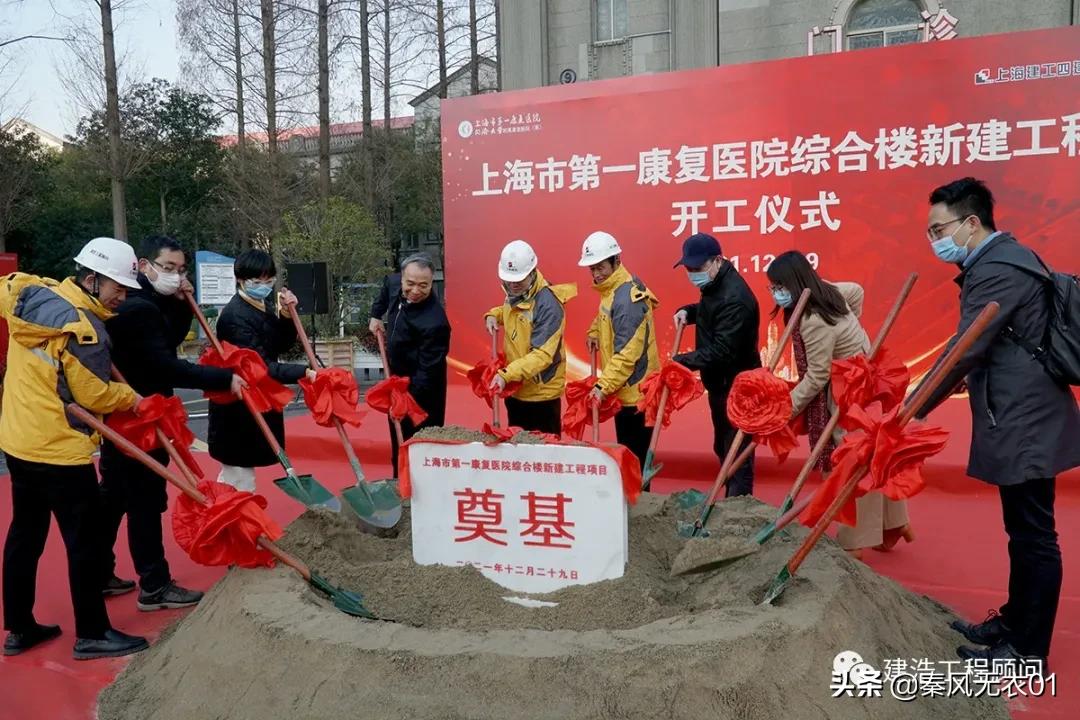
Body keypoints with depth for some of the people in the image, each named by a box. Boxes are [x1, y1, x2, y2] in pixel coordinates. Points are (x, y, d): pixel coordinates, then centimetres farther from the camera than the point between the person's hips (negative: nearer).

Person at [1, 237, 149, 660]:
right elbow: (94, 395, -17)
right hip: (59, 450, -9)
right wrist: (132, 398, 2)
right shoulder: (82, 326, -22)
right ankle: (92, 634, 13)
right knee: (84, 542, 2)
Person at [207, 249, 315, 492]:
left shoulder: (264, 304, 5)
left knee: (233, 472, 23)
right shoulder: (235, 316, -23)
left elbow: (282, 346, 10)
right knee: (240, 477, 0)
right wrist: (304, 373, -36)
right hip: (239, 406, -9)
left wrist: (286, 316, -7)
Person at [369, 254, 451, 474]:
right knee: (398, 437, 21)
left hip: (422, 387, -8)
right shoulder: (394, 283, -12)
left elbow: (428, 370, -32)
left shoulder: (434, 322, -35)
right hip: (397, 377, 8)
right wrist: (376, 314, 11)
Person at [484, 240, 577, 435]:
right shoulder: (513, 296, 3)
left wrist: (507, 374, -40)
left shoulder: (548, 305, -22)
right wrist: (494, 315, 5)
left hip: (542, 395, -8)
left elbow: (542, 355, -29)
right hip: (515, 391, 8)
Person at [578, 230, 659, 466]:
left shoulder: (627, 299, -22)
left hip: (635, 391, -10)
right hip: (627, 390, 10)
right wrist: (595, 332, 9)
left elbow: (627, 353, -26)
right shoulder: (613, 288, 7)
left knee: (635, 457, -1)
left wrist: (603, 386, -28)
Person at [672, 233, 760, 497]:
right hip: (719, 382, 11)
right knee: (722, 447, 20)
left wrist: (681, 361, -24)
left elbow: (720, 351, -28)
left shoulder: (734, 298, -25)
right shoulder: (714, 286, 7)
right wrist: (688, 311, 6)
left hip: (736, 386, -11)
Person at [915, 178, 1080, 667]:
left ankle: (1028, 650, 12)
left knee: (1034, 536, 0)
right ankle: (1015, 622, 32)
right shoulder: (1000, 259, 14)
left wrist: (913, 411, -20)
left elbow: (966, 350, -23)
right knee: (1023, 533, 19)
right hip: (1021, 420, 11)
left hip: (1025, 425, -11)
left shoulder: (996, 269, -19)